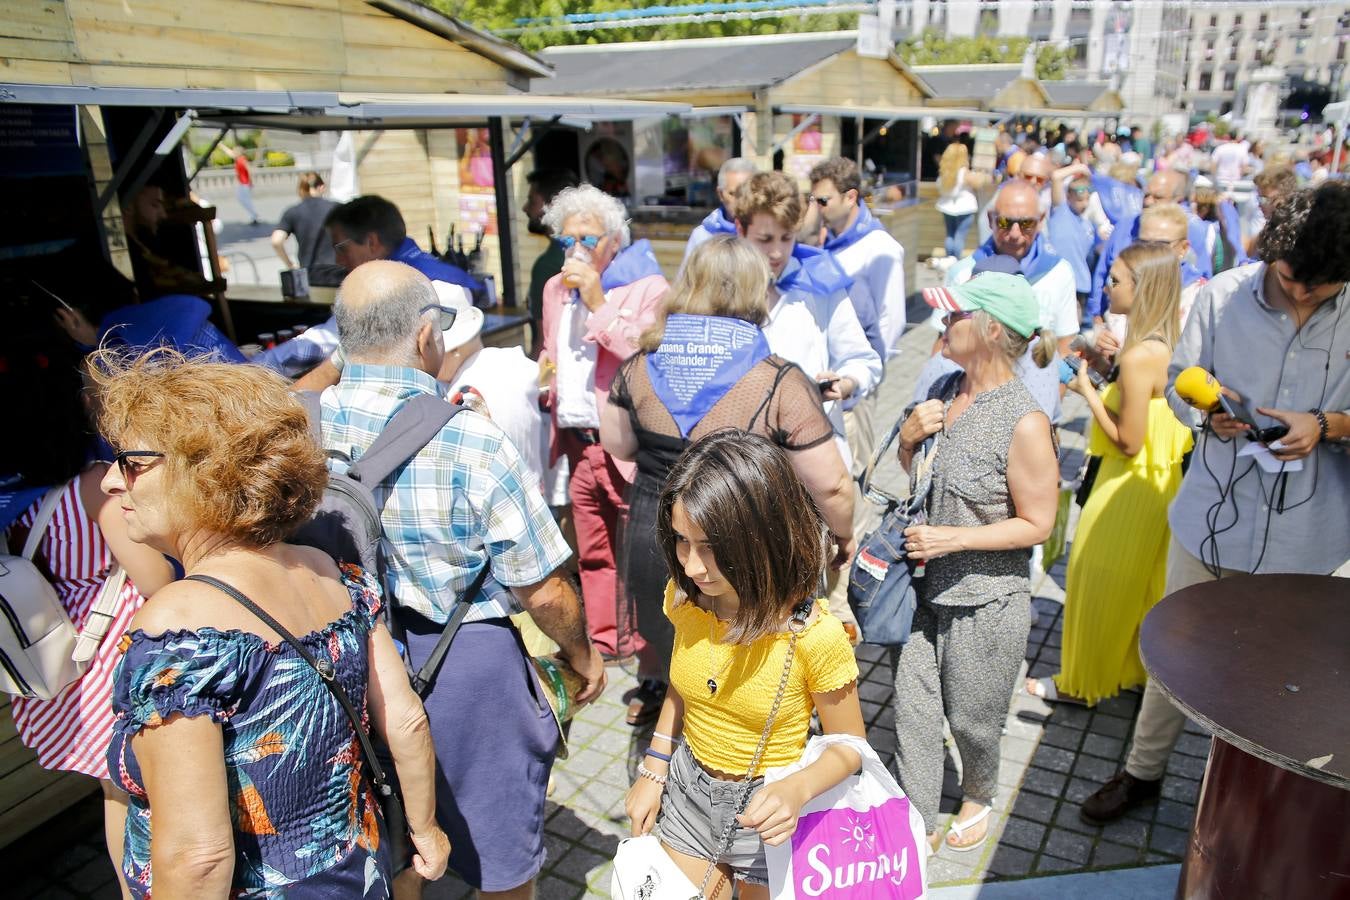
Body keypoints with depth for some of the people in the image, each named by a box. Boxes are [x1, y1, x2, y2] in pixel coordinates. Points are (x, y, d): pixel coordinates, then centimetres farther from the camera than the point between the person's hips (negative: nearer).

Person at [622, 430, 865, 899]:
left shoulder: (815, 636, -28)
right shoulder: (686, 597, -15)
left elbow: (847, 743, -13)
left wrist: (797, 789, -31)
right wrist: (653, 772, 0)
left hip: (767, 812, -3)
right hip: (687, 791, 4)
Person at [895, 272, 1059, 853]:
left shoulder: (1024, 424, -21)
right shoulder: (943, 391, 0)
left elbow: (1036, 524, -15)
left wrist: (956, 538, -23)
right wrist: (907, 438, -9)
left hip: (984, 600, -5)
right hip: (923, 588, 6)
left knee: (971, 719, 15)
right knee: (913, 711, 11)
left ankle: (979, 798, 46)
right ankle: (918, 825, 29)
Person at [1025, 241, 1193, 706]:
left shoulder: (1139, 358, -27)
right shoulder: (1165, 344, 1)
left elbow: (1128, 441, -23)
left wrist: (1087, 391, -15)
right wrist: (1111, 363, 5)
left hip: (1127, 489, -9)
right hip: (1155, 481, 9)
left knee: (1098, 584, 8)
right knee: (1141, 584, 22)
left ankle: (1083, 681, 24)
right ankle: (1133, 669, 39)